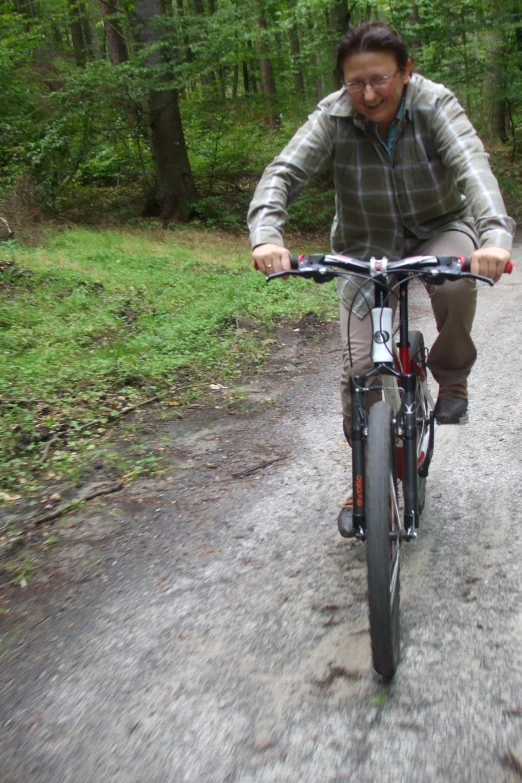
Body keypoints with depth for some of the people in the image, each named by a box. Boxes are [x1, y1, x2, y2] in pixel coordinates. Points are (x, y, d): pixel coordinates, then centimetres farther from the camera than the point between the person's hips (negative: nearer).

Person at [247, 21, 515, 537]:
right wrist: (266, 235, -49)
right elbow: (283, 173, -28)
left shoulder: (434, 104, -20)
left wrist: (496, 235, -55)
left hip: (438, 231, 0)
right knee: (359, 368, -9)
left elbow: (471, 165, -36)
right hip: (365, 249, 1)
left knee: (455, 281, -38)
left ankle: (451, 373, -5)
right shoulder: (332, 118, -17)